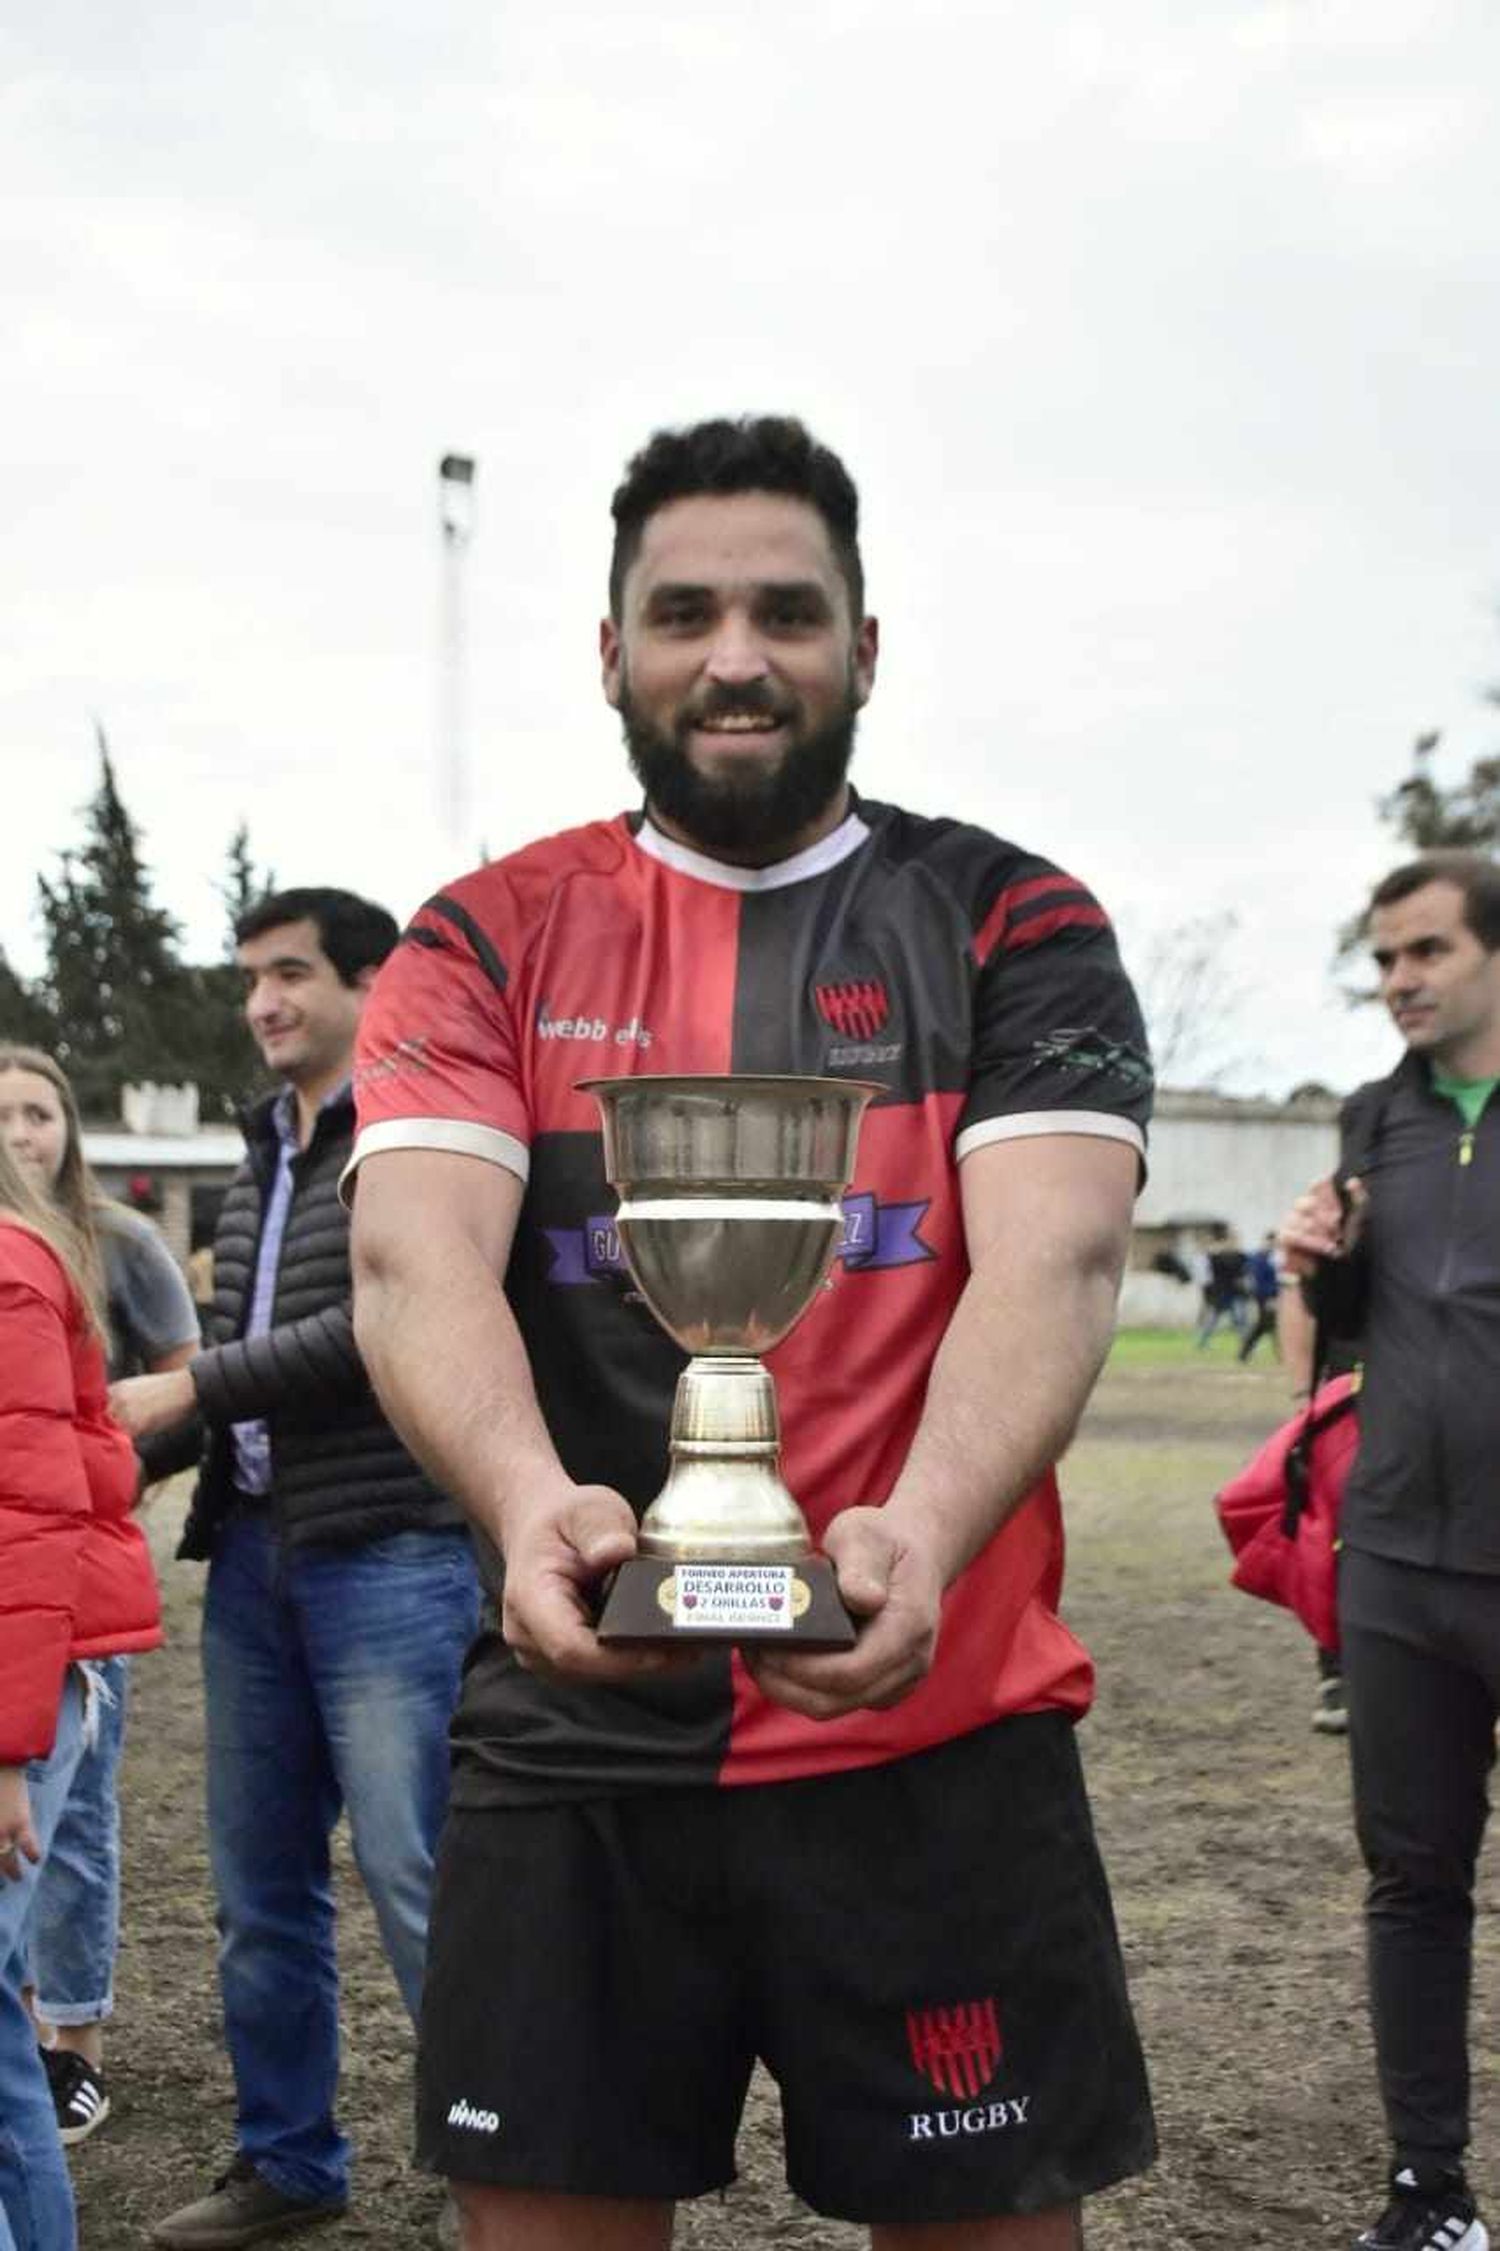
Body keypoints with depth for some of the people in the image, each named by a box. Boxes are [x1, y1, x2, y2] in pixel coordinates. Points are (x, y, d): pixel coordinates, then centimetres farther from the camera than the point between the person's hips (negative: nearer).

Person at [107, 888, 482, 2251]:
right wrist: (137, 1435, 3)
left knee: (419, 1882, -5)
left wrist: (190, 1389, -14)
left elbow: (386, 1327, -18)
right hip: (254, 1554, 7)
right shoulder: (262, 1160, 17)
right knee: (261, 1887, 13)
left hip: (389, 1559, -7)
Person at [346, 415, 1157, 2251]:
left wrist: (919, 1539, -33)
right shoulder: (490, 942, 5)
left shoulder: (1007, 927, 2)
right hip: (569, 1737, 1)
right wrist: (529, 1504, -32)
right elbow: (412, 1257, -10)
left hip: (938, 1737, -1)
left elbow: (1055, 1261, -12)